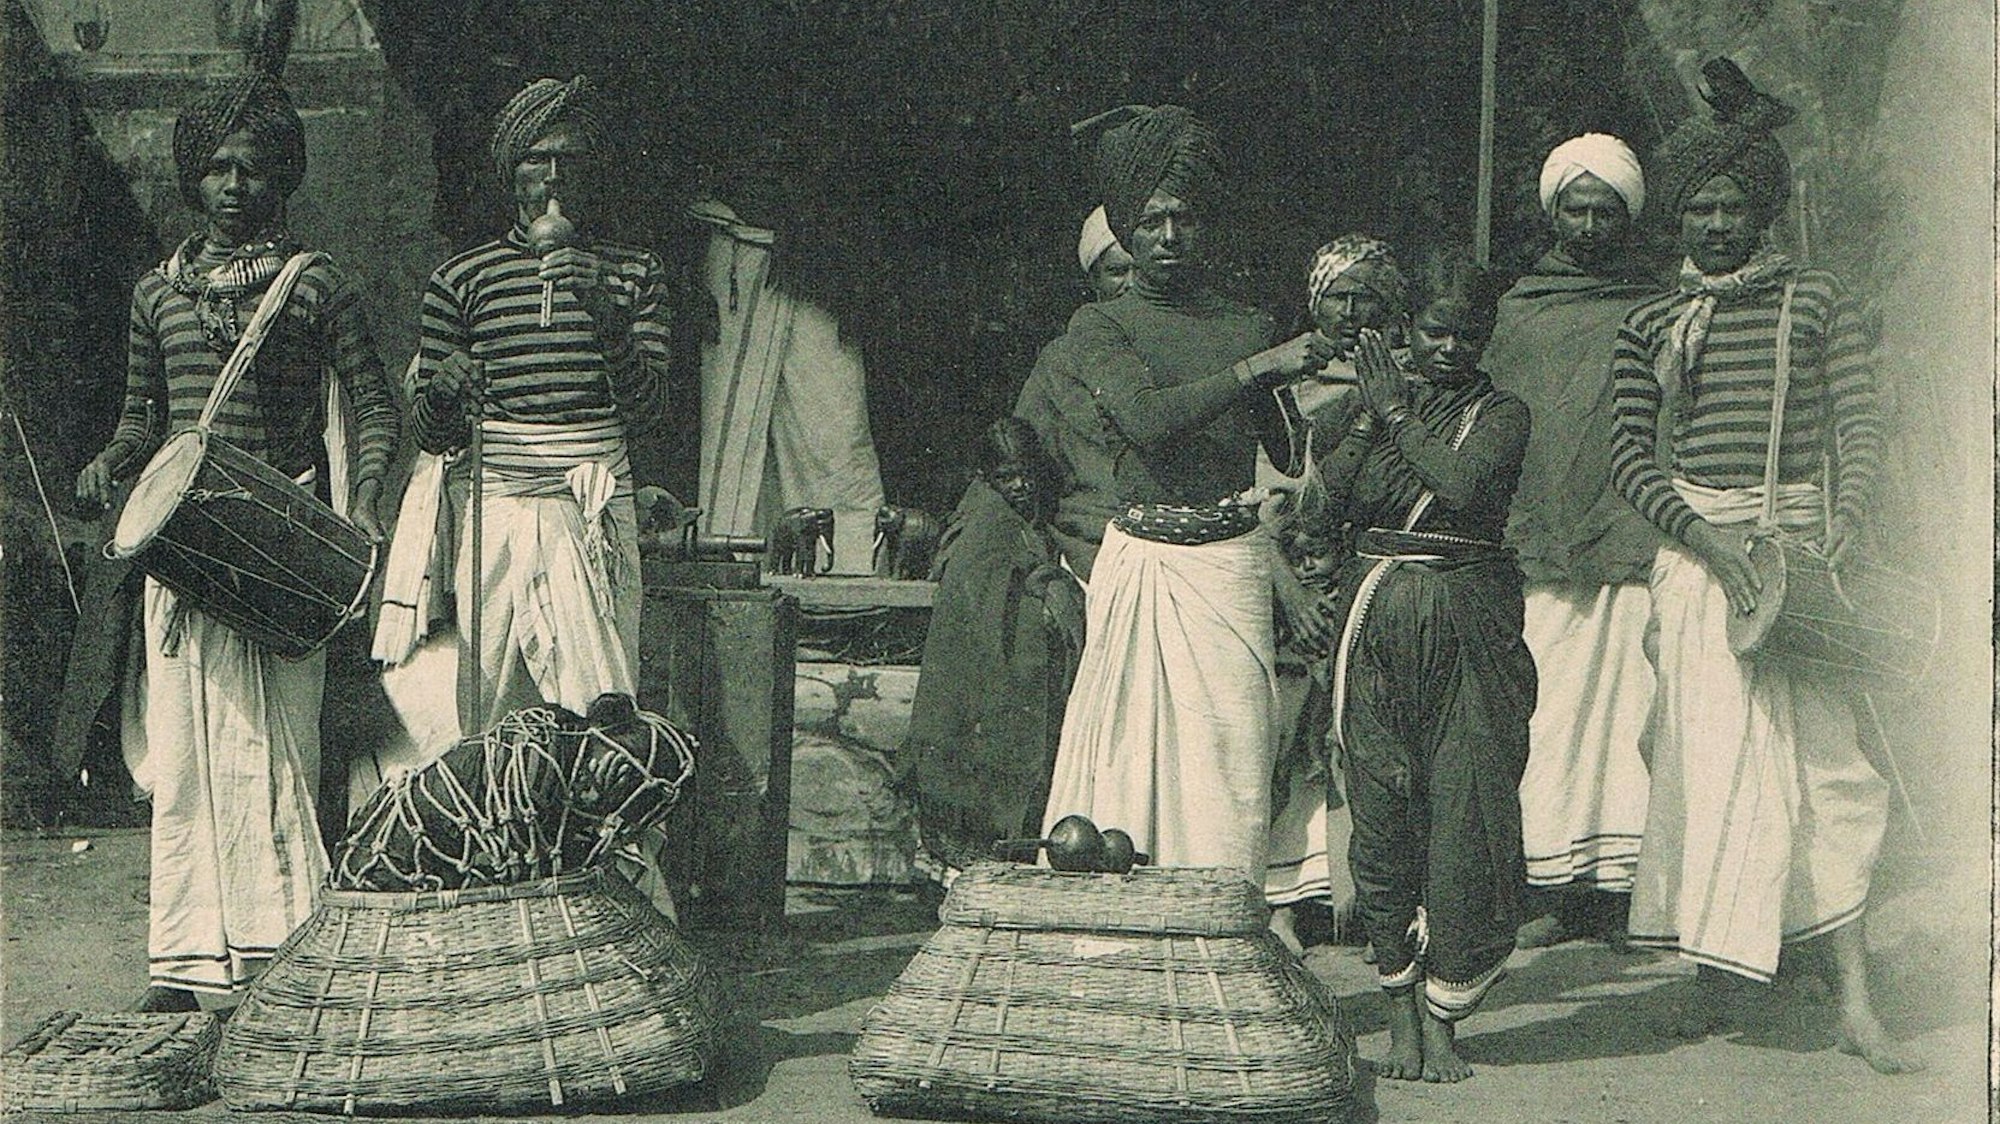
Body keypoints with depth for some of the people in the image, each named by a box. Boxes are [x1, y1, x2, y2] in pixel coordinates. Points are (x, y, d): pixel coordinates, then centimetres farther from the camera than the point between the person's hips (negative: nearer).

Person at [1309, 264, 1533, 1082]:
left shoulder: (1501, 414, 3)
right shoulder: (1368, 405, 12)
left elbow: (1464, 484, -16)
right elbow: (1327, 502, 1)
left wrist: (1398, 413, -7)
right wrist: (1369, 419, -4)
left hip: (1468, 622, -2)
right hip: (1373, 615, 2)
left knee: (1465, 809, -5)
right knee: (1380, 808, 1)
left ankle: (1441, 1016, 2)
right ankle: (1399, 1007, 11)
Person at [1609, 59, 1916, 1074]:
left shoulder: (1814, 300, 9)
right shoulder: (1651, 327, 10)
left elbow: (1859, 422, 5)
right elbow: (1633, 458, 5)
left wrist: (1847, 514, -13)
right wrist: (1705, 535, -10)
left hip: (1797, 539, 0)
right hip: (1697, 545, 1)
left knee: (1821, 752, -7)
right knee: (1710, 751, -5)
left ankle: (1854, 1000, -8)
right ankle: (1717, 971, 5)